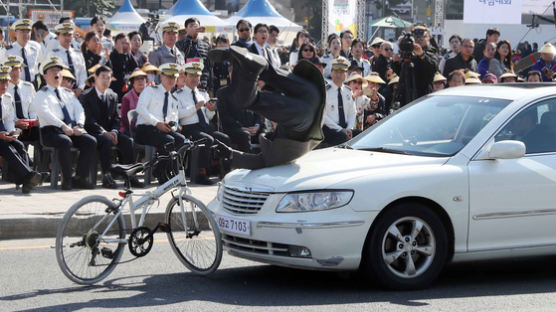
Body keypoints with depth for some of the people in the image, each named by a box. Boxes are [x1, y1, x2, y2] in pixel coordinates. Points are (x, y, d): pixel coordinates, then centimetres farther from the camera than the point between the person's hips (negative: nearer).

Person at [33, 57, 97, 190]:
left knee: (91, 141, -21)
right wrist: (63, 126, -22)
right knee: (65, 142, -37)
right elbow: (45, 112, -10)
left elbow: (79, 110, 14)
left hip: (73, 130, 5)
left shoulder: (68, 93, 25)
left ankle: (81, 177, -19)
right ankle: (67, 179, -30)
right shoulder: (41, 94, 8)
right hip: (51, 131, -5)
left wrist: (79, 126, -9)